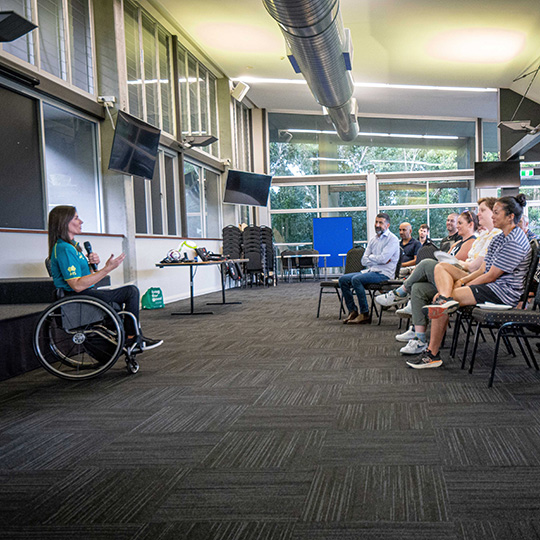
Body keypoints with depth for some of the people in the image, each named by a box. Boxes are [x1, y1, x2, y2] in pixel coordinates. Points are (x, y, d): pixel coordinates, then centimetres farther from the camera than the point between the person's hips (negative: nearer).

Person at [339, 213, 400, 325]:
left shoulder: (392, 239, -4)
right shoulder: (373, 240, 18)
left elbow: (383, 258, -18)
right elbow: (364, 261, 10)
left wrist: (371, 257, 0)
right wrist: (378, 260, -7)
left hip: (383, 273, -8)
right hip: (369, 270, 8)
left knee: (356, 279, -30)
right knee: (343, 279, -6)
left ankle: (365, 315, -23)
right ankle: (353, 311, -4)